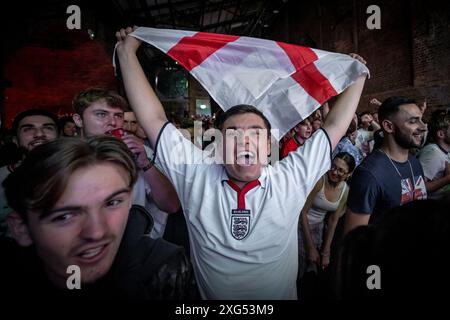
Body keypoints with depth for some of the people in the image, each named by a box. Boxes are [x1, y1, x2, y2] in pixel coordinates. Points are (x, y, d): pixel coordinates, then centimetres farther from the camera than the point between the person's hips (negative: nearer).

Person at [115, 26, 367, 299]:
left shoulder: (291, 180, -13)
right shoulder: (196, 178, -15)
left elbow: (335, 127, -7)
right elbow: (154, 119, -15)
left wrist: (358, 77, -4)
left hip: (281, 295, 1)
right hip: (211, 296, 0)